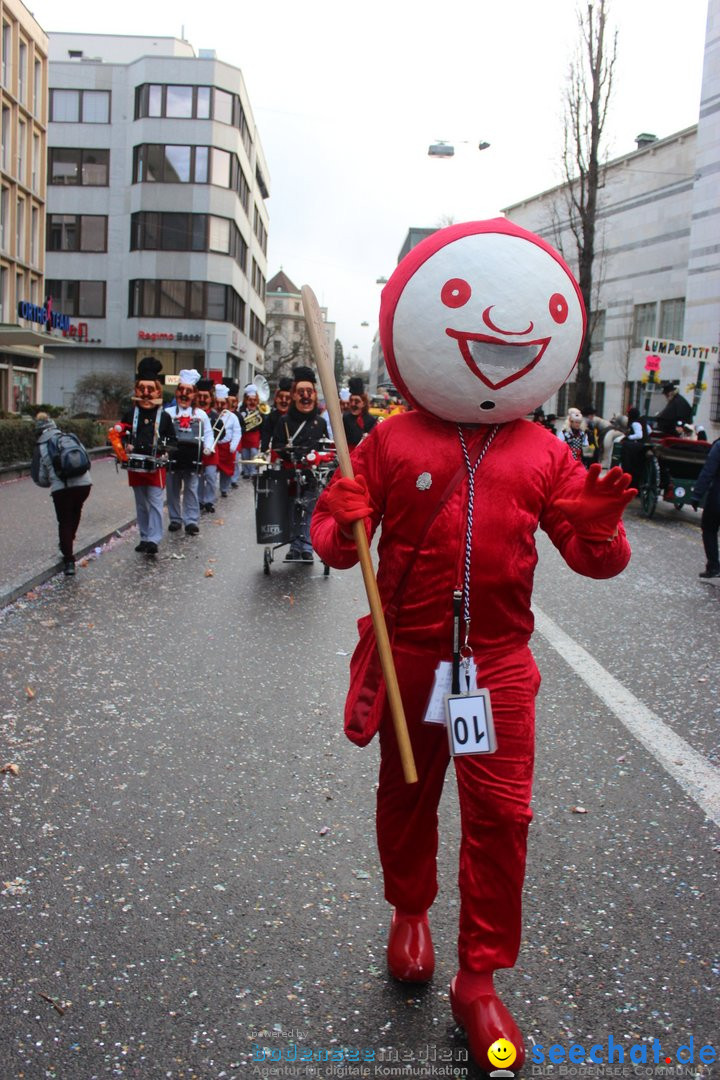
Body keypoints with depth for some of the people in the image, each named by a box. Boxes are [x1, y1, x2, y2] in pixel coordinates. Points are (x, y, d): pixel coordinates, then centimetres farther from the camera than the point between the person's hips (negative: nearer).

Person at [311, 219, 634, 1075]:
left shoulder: (544, 455, 1)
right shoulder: (393, 441, -3)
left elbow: (594, 559, 1)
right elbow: (335, 533, 0)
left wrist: (598, 526, -22)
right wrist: (340, 530, -24)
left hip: (498, 664, 1)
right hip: (409, 655, 0)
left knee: (499, 814, 1)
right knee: (406, 794, 17)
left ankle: (479, 980, 19)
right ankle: (410, 913, 45)